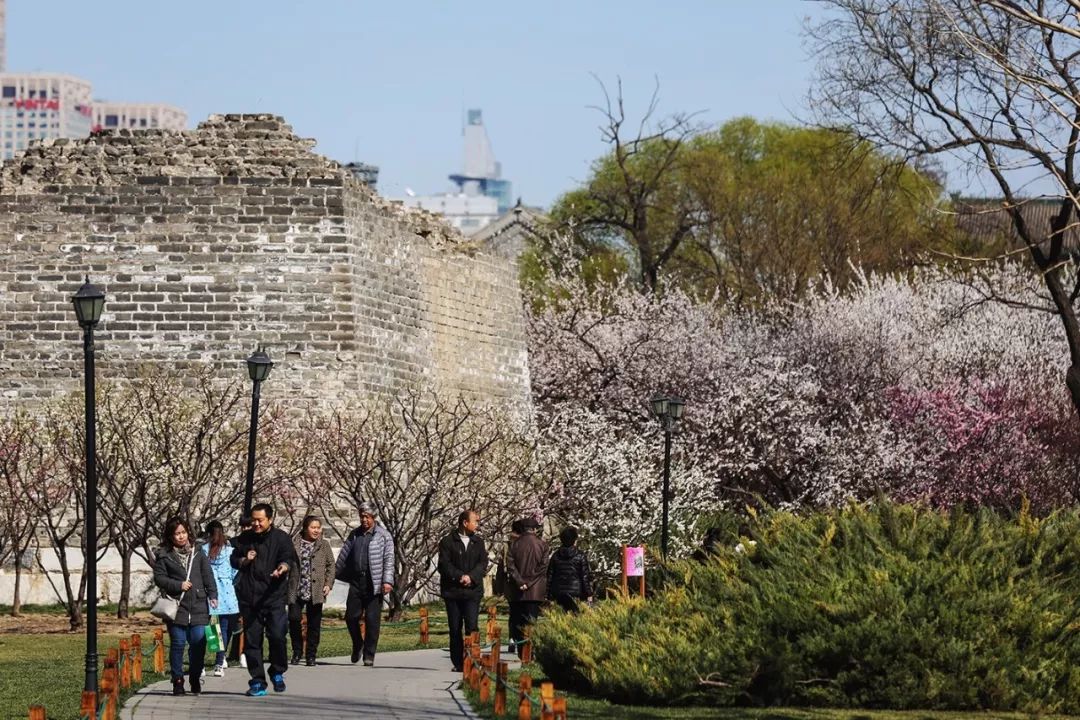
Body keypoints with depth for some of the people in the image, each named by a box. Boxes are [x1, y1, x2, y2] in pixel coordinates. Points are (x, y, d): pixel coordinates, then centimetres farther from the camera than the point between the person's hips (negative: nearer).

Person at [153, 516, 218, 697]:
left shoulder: (197, 553, 11)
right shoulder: (164, 555, 3)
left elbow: (208, 575, 10)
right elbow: (159, 578, 0)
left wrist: (212, 595, -1)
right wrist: (178, 585, -11)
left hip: (198, 607, 2)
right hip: (177, 606, -2)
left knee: (198, 643, -2)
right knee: (178, 643, -1)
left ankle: (195, 679, 13)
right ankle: (178, 681, 7)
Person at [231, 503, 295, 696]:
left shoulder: (281, 538, 3)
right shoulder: (244, 538, 13)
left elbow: (289, 557, -9)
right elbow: (233, 559, 22)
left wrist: (284, 566, -33)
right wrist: (244, 560, -1)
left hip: (273, 596, -3)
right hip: (249, 597, 3)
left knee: (277, 635, -13)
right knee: (252, 640, 3)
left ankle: (278, 672, 11)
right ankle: (257, 681, 11)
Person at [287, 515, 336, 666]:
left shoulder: (323, 545, 7)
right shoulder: (295, 544, 5)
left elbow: (330, 565, 8)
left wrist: (328, 584, -3)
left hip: (315, 592, 0)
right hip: (296, 591, 0)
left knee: (314, 624, 3)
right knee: (294, 619, -9)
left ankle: (311, 656, 12)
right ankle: (297, 652, 9)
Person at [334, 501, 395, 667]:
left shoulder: (383, 535, 0)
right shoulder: (354, 535, 14)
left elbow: (389, 559, -5)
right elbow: (343, 556, 19)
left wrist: (387, 581, -13)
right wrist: (334, 575, 16)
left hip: (374, 583, -4)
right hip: (356, 581, 4)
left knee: (372, 619, -2)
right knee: (351, 616, 2)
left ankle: (369, 655, 4)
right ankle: (357, 645, 26)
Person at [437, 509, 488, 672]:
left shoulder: (478, 542, 12)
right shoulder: (447, 542, 2)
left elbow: (483, 563, 5)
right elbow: (444, 565, -5)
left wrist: (471, 576, -12)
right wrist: (460, 576, -16)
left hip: (473, 591, 1)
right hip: (453, 591, -1)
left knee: (472, 627, -10)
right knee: (455, 629, 3)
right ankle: (458, 663, 9)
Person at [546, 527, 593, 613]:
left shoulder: (555, 556, 8)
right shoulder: (580, 556, -2)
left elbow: (549, 576, 10)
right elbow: (586, 576, -2)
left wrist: (549, 595, 15)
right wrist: (589, 594, 2)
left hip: (558, 595, 3)